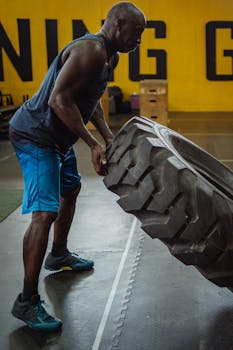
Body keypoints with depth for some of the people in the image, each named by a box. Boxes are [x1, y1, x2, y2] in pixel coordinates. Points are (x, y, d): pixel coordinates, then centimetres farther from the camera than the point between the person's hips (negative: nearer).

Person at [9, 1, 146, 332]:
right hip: (35, 136, -11)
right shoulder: (91, 50, -21)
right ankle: (27, 301, -8)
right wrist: (93, 144, -27)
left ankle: (58, 254, 49)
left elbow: (91, 101, 17)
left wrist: (110, 138, 5)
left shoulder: (107, 55, 11)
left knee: (70, 189, 28)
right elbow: (59, 99, -28)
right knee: (44, 213, -17)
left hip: (56, 136, 11)